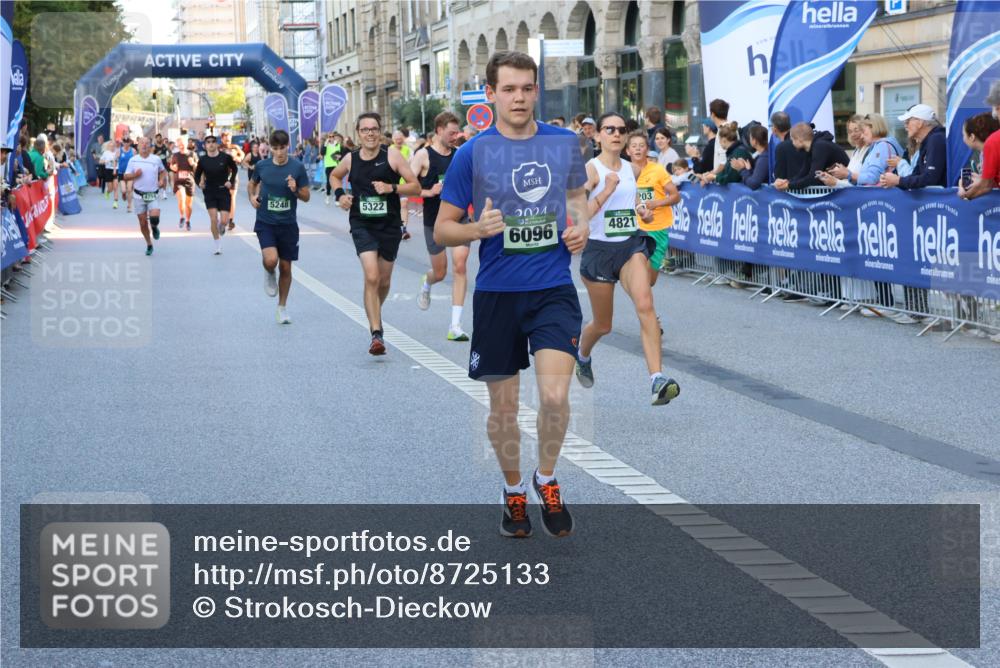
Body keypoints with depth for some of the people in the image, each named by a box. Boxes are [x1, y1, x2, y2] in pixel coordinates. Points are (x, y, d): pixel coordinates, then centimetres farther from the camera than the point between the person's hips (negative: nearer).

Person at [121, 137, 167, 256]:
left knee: (154, 217, -23)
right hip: (139, 196, 1)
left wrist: (161, 180, 0)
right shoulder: (133, 160, 0)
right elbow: (125, 177, 2)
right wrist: (135, 175, -17)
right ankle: (149, 245, 24)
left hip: (152, 195, -1)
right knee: (143, 223, 4)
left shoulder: (156, 159, 2)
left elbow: (163, 171, 20)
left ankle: (155, 228, 14)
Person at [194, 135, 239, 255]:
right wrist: (199, 183, -15)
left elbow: (235, 169, 8)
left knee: (224, 221, -6)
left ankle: (221, 227, 34)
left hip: (224, 192, 0)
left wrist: (231, 181, -5)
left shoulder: (225, 157, -8)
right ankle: (218, 246, 5)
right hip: (210, 192, 0)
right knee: (213, 219, -9)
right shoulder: (203, 160, -6)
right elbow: (197, 175, 5)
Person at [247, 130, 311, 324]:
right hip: (265, 222, -1)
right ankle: (269, 275, 15)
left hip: (288, 224, 1)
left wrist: (296, 190, -21)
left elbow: (306, 196, 0)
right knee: (271, 260, -23)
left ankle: (282, 307, 26)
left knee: (285, 267, 8)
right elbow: (252, 183, 18)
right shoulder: (262, 166, -2)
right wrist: (252, 196, -1)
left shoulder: (297, 167, -6)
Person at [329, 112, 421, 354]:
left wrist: (391, 188, -21)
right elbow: (334, 175, 24)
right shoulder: (350, 159, 2)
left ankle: (373, 315, 45)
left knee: (384, 281, 14)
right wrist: (339, 194, 5)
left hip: (389, 225, 1)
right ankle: (377, 334, -19)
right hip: (362, 225, 0)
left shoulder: (392, 155, -6)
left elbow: (415, 186, -6)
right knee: (371, 277, -18)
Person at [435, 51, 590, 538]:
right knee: (503, 407, 9)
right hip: (496, 293, -1)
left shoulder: (564, 143, 3)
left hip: (554, 289, 1)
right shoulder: (473, 153, -6)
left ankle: (547, 480, 12)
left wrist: (580, 225, 1)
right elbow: (442, 229, 0)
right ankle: (513, 490, 33)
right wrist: (477, 229, -21)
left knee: (555, 396, -15)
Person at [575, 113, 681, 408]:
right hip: (599, 248, -3)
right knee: (602, 325, 11)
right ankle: (582, 355, 49)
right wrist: (606, 190, -27)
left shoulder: (633, 169, 8)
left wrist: (641, 210, 8)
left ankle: (657, 379, -33)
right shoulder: (590, 169, -9)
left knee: (645, 305, -24)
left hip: (631, 244, 3)